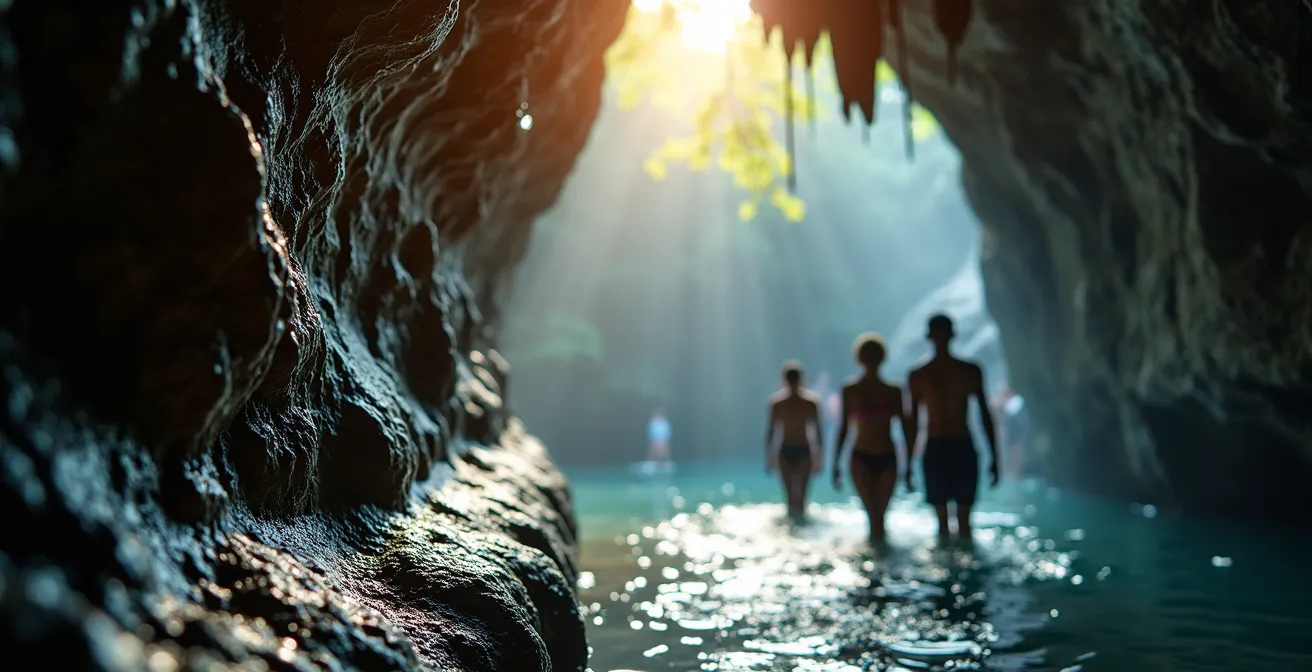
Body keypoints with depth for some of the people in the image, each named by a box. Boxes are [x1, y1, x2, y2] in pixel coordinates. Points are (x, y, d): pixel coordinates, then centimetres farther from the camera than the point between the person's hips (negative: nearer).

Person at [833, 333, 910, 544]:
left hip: (888, 459, 2)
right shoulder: (850, 391, 1)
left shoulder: (894, 391, 6)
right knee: (873, 514, -10)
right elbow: (843, 428, 3)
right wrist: (836, 465, 2)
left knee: (880, 515, 5)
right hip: (861, 459, -2)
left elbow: (904, 426, 9)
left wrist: (909, 464, 5)